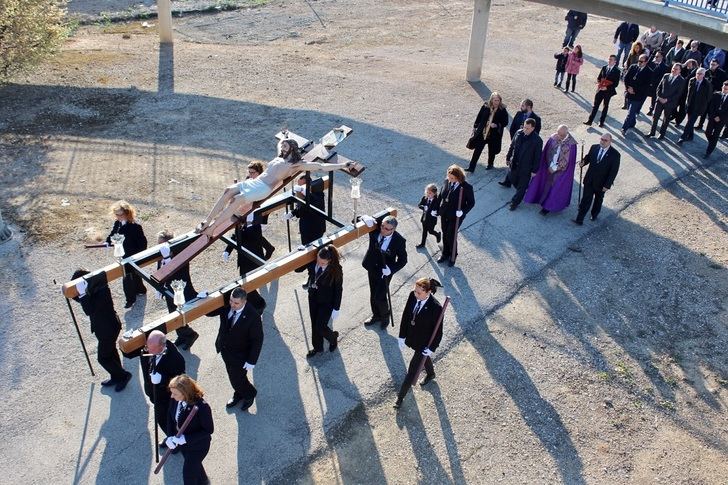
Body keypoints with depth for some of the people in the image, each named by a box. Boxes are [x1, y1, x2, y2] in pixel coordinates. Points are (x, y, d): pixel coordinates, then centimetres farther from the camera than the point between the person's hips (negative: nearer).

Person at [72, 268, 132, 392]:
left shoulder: (101, 289, -33)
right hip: (104, 326, 10)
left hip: (109, 328, -10)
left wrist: (83, 294, -41)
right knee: (110, 351, 24)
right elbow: (80, 299, 9)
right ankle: (116, 377, 42)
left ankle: (123, 376, 21)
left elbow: (89, 311, -38)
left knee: (103, 357, 3)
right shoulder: (92, 288, -6)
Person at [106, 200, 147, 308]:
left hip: (133, 256, -7)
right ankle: (140, 289, 48)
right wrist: (108, 242, -11)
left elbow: (143, 242, -21)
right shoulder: (118, 223, -6)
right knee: (134, 273, 26)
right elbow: (113, 234, 8)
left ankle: (131, 299, 16)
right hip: (123, 255, 7)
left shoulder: (135, 226, -27)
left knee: (127, 278, -1)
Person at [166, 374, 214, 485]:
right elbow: (170, 416, -2)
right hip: (181, 442, 6)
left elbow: (209, 430, -26)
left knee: (188, 472, 12)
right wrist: (170, 436, -14)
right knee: (194, 463, 31)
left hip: (198, 446, -6)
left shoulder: (202, 407, -38)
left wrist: (186, 438, -31)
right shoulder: (175, 400, -21)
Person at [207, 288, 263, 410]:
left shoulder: (253, 316, -32)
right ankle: (239, 394, 56)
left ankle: (250, 393, 44)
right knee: (232, 376, 27)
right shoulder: (226, 305, -18)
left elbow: (257, 340, -22)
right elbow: (210, 312, -2)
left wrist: (251, 361, -19)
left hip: (239, 355, -6)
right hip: (225, 350, 6)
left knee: (237, 379, 10)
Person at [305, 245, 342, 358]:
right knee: (314, 324, 18)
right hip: (313, 298, 5)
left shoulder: (336, 270, -28)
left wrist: (336, 309, -12)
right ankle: (317, 347, 42)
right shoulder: (313, 262, -17)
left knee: (320, 327, 3)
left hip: (326, 302, -5)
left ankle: (333, 337, 37)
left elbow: (338, 290, -17)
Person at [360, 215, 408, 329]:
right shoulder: (375, 229, -19)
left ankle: (385, 315, 31)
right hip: (372, 267, 4)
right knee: (373, 294, 20)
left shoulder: (399, 241, -25)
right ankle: (376, 315, 45)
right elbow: (362, 218, -10)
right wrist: (367, 219, -34)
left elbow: (403, 260, -13)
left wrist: (391, 269, -28)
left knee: (379, 297, -1)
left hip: (384, 272, -4)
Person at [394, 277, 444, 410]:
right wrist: (402, 335, 0)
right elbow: (405, 315, -4)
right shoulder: (412, 295, -18)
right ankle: (430, 374, 65)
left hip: (424, 344, -6)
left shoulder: (435, 308, -33)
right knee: (424, 358, 34)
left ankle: (401, 396, 27)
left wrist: (431, 348, -16)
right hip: (412, 338, 6)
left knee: (412, 370, 8)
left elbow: (438, 331, -21)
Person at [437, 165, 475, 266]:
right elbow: (440, 196, 7)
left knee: (451, 237, 5)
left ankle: (453, 256, 30)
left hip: (455, 217, -5)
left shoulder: (466, 187, -22)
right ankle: (445, 254, 41)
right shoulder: (447, 181, -8)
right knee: (445, 235, 19)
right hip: (444, 214, 5)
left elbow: (471, 202, -11)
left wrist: (463, 211, -26)